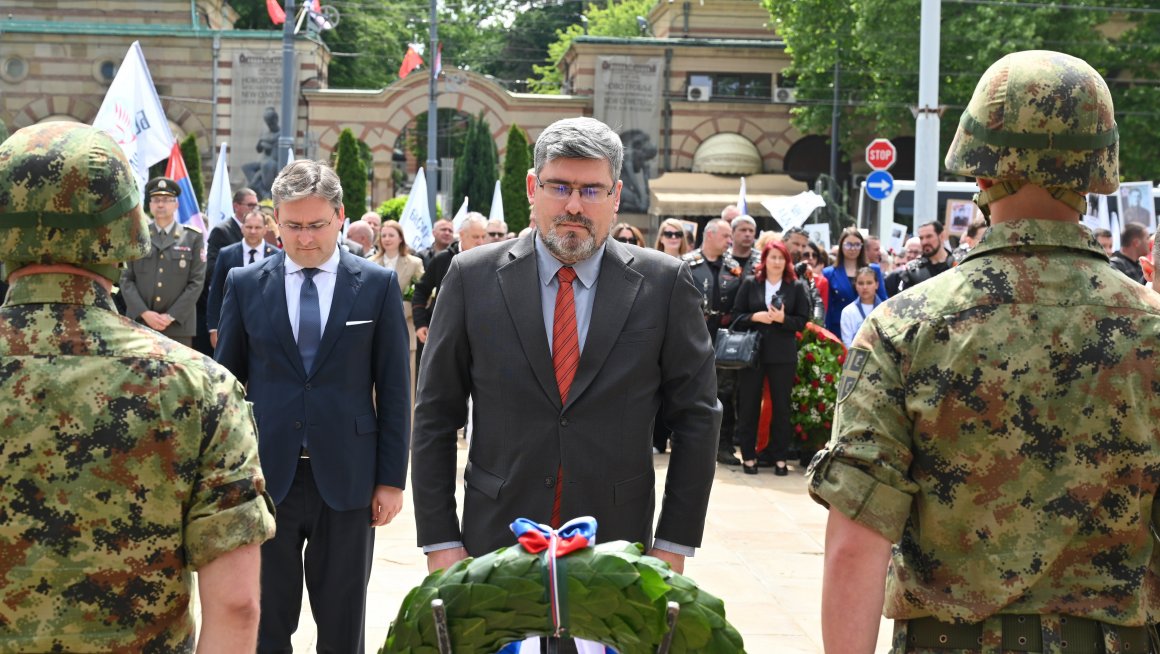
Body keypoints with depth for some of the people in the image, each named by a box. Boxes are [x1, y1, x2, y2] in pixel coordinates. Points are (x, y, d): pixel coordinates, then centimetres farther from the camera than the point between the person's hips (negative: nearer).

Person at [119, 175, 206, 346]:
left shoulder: (193, 238, 7)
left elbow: (197, 282, 1)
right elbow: (126, 279, 5)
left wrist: (171, 316, -8)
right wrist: (144, 313, -9)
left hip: (178, 325, -1)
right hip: (139, 322, 1)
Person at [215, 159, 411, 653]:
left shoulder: (378, 285, 1)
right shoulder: (245, 284, 3)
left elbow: (394, 389, 2)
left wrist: (392, 479, -1)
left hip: (346, 480, -1)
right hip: (266, 477, 1)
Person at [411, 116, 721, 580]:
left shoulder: (665, 283, 0)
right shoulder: (473, 277, 1)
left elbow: (696, 416, 3)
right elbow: (435, 415, 3)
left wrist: (673, 544, 0)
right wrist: (440, 542, -1)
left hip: (618, 544, 0)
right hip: (496, 543, 0)